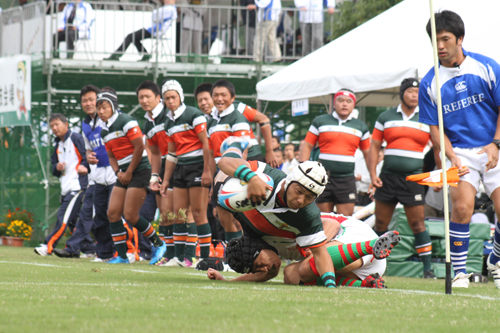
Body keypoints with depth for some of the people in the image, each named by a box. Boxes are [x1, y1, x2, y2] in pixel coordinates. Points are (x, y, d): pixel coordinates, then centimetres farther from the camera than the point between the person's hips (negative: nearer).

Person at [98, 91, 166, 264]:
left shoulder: (126, 122, -12)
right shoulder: (105, 131, 14)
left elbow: (139, 147, -15)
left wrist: (129, 173, -12)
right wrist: (118, 172, 0)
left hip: (139, 170, -9)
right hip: (124, 174, 9)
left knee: (130, 215, -13)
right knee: (113, 213, -2)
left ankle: (158, 244, 6)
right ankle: (122, 256, 3)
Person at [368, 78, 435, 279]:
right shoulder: (385, 118, 9)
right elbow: (374, 146, 10)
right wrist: (372, 174, -1)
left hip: (414, 179, -2)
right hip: (387, 177, 2)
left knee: (417, 223, -6)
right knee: (380, 224, 5)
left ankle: (427, 268, -3)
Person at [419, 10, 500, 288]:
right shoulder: (430, 83, 0)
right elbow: (435, 128, 3)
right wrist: (452, 157, -12)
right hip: (461, 152, 0)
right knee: (462, 206, -20)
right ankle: (459, 273, -8)